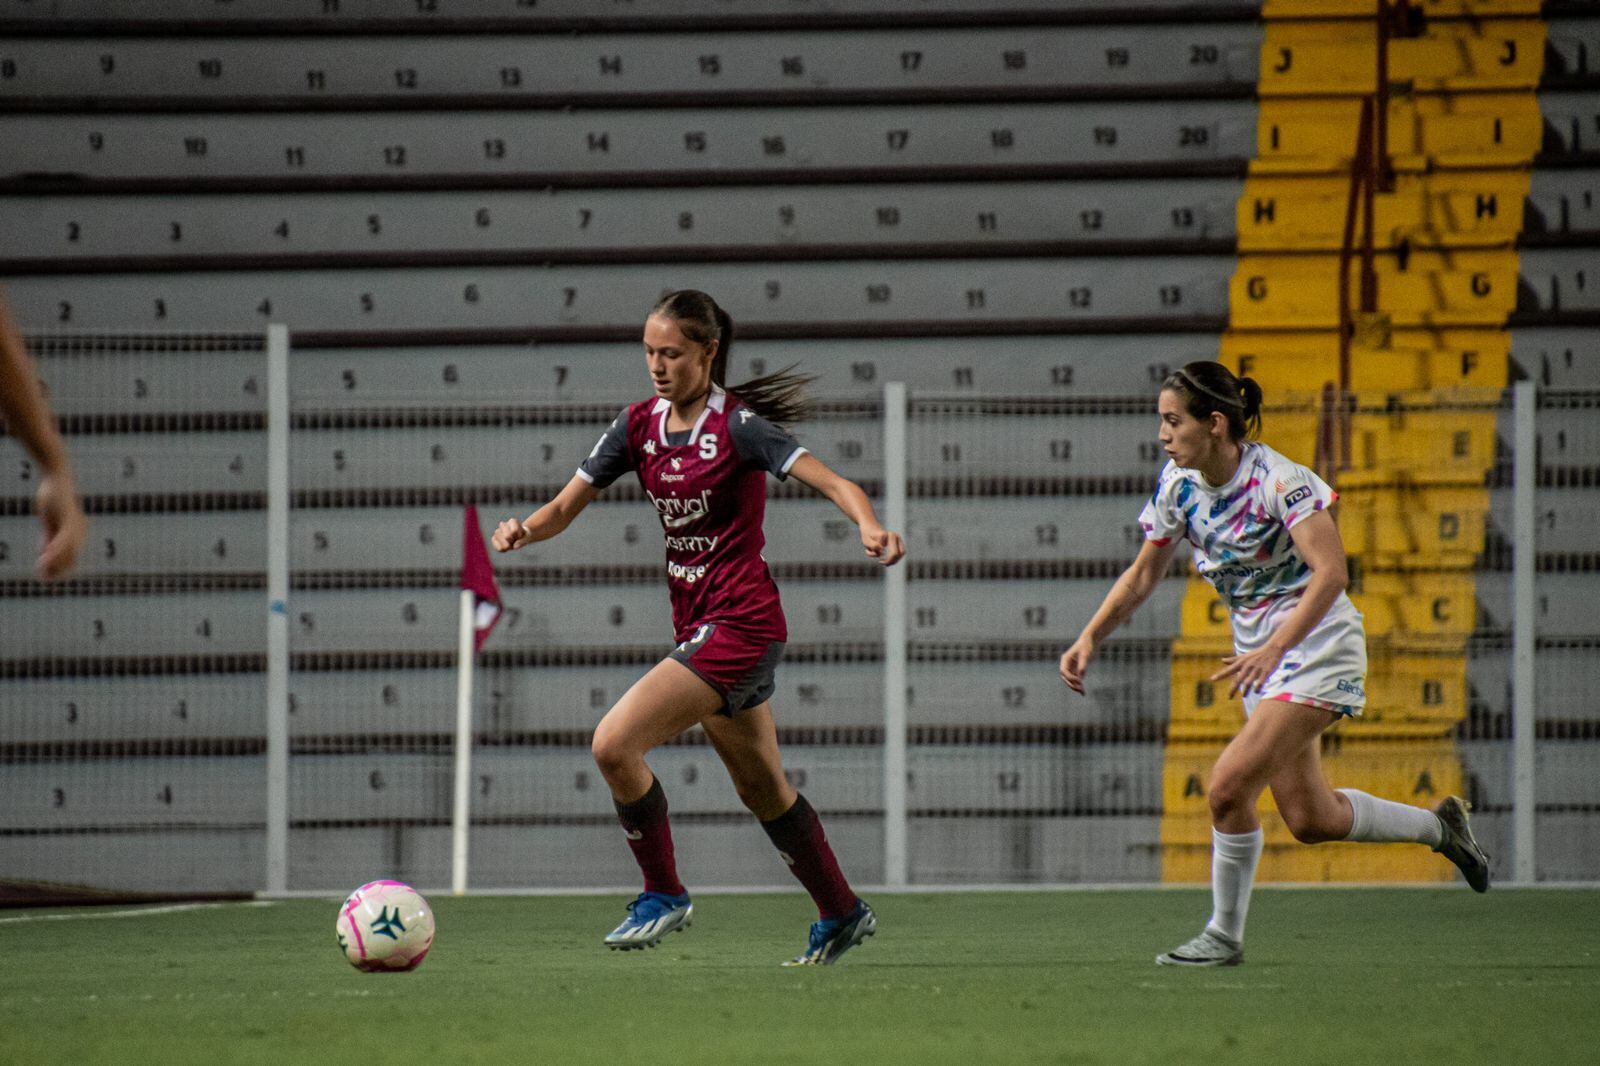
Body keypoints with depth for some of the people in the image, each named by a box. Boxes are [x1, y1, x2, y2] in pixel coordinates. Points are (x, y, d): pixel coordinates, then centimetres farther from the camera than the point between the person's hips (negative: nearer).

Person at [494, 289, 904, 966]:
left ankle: (663, 896, -1)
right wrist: (524, 530, -16)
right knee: (761, 787, 19)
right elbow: (567, 506, 6)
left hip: (740, 623, -8)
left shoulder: (736, 423, -13)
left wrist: (870, 527, -41)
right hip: (697, 624, 8)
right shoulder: (640, 426, 6)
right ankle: (842, 914, 36)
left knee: (614, 744, -18)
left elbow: (834, 483, -21)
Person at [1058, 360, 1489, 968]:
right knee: (1310, 819, 9)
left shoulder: (1278, 480, -22)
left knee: (1229, 785, -18)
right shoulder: (1179, 483, 0)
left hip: (1316, 644, -8)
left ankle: (1224, 935, 0)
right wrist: (1091, 638, -2)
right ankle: (1439, 827, 33)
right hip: (1261, 651, 8)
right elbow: (1143, 573, 10)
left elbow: (1330, 572, -28)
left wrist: (1271, 650, -37)